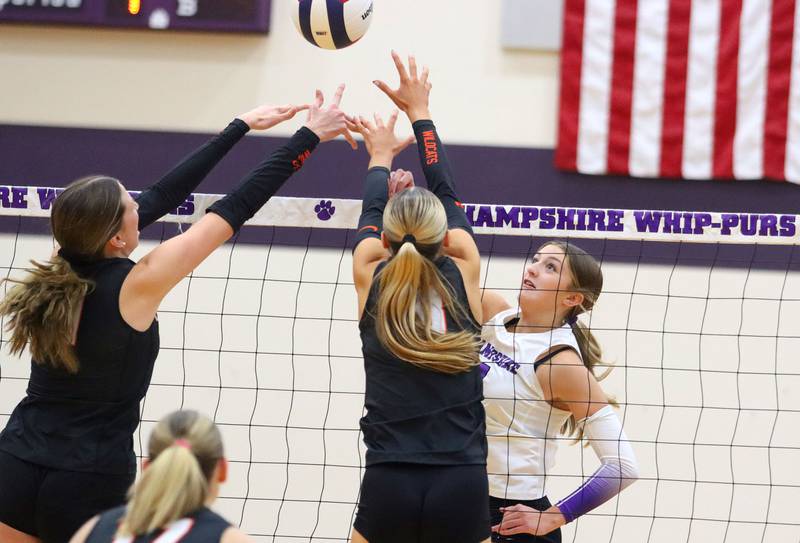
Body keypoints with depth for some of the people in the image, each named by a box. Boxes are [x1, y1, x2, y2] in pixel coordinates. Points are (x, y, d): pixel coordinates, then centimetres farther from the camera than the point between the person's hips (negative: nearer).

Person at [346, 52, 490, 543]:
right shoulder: (464, 275, 3)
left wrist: (381, 156, 44)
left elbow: (372, 213, 25)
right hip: (463, 485, 0)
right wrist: (420, 112, 30)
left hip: (389, 485, 0)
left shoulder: (372, 280, 4)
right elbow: (446, 192, 19)